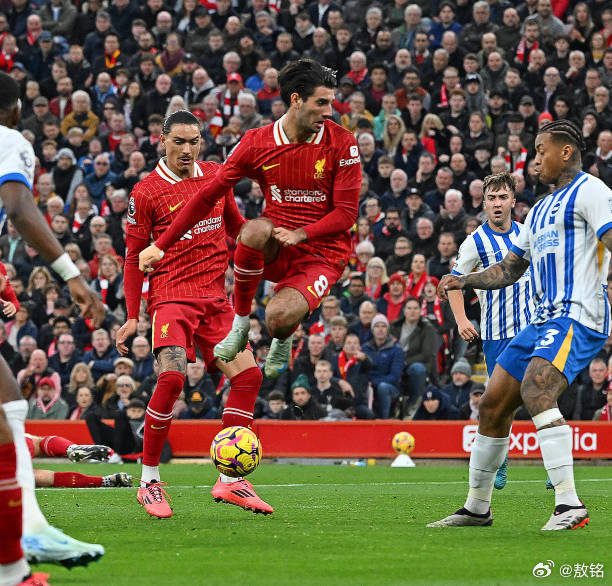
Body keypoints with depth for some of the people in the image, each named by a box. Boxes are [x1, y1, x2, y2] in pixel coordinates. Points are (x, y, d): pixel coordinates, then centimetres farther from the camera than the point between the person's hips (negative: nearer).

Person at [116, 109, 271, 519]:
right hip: (171, 296, -5)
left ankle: (230, 479, 0)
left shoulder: (215, 175, 11)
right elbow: (135, 257, 2)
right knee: (172, 376, -24)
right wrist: (132, 317, -2)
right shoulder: (147, 192, -2)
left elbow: (235, 226, 27)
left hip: (215, 296, 5)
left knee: (248, 373, -8)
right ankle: (149, 480, -10)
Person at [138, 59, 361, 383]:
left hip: (322, 255, -2)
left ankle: (282, 340, 13)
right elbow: (208, 196, 1)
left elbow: (346, 213, -7)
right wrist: (160, 245, -2)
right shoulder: (257, 142, -4)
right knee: (255, 230, -36)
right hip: (275, 251, 2)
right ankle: (240, 323, -13)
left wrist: (300, 234, -23)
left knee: (278, 317, -30)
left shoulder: (341, 143, -8)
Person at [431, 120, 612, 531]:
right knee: (493, 405, 8)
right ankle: (477, 507, 22)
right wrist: (464, 281, 15)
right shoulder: (540, 210, 26)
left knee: (535, 392, -30)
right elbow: (509, 269, 32)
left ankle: (570, 505, -33)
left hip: (578, 318, -9)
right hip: (544, 321, 10)